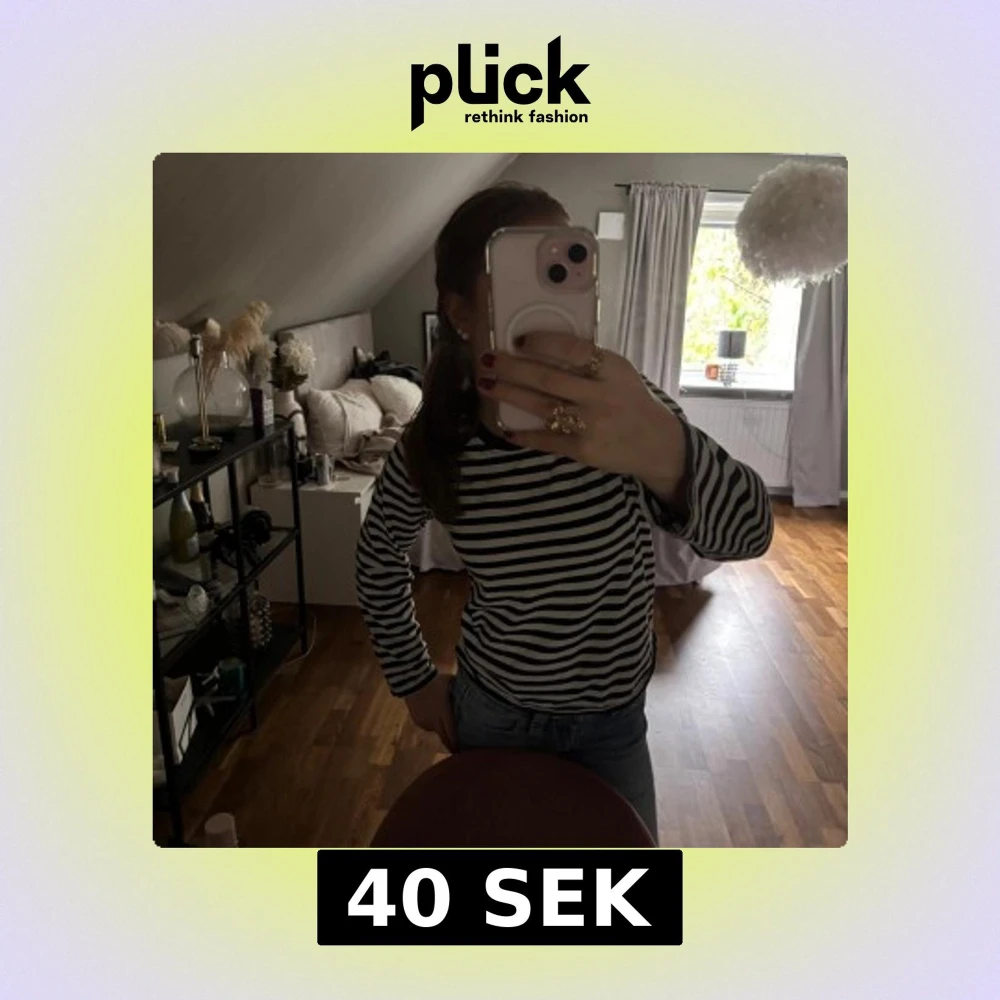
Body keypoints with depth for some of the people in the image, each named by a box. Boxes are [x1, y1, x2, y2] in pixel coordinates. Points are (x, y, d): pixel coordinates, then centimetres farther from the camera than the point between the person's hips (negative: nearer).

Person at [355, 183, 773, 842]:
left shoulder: (620, 405, -22)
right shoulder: (432, 447, -19)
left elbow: (746, 533, -36)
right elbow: (380, 557, 1)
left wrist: (664, 451, -57)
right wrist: (414, 681, 3)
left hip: (612, 719, 0)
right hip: (490, 709, 1)